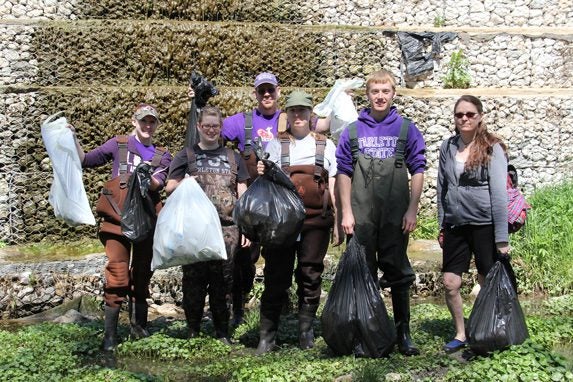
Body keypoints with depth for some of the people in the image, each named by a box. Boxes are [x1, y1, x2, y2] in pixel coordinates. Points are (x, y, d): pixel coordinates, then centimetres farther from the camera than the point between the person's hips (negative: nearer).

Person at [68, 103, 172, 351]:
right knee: (117, 275, -10)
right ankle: (110, 334, -6)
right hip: (118, 217, -3)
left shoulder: (162, 156, 13)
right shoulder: (118, 145, 8)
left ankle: (139, 326, 21)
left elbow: (158, 183, -5)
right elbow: (86, 160, 7)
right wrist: (73, 140, -7)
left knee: (142, 274, 10)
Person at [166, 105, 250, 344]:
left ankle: (222, 332, 10)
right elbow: (169, 187, 9)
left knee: (222, 280, 1)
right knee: (194, 279, -1)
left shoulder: (232, 157, 17)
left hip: (227, 227, 1)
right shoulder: (187, 155, 12)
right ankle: (193, 331, 9)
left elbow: (242, 194, 14)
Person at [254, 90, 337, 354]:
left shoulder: (326, 145, 12)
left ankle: (306, 332, 18)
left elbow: (333, 186, 11)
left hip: (316, 221, 1)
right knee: (276, 276, 0)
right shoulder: (275, 145, 9)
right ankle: (267, 336, 6)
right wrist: (261, 175, -16)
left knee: (310, 276, 6)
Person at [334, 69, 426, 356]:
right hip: (361, 215, 1)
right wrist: (346, 212, 0)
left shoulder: (406, 129, 4)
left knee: (398, 272, 5)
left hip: (396, 214, -1)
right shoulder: (353, 131, 6)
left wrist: (412, 209, -4)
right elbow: (343, 172, 6)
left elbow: (417, 169, 3)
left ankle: (403, 333, 13)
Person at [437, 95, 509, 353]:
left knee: (488, 284, 7)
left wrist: (502, 237, -13)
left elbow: (499, 193, -11)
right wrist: (441, 226, 10)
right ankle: (460, 334, 23)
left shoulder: (492, 148, -7)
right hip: (455, 225, 4)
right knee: (450, 283, 3)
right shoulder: (447, 147, 6)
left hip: (484, 224, -4)